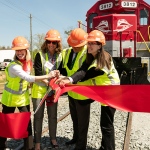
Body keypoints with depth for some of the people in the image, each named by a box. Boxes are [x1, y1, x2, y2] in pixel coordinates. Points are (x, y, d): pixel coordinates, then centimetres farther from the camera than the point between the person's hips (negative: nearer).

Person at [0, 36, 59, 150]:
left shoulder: (28, 62, -4)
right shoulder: (14, 66, -28)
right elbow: (29, 78, -37)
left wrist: (29, 84, -10)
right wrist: (48, 76, -39)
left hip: (24, 97, 6)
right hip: (10, 98, -5)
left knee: (27, 122, 7)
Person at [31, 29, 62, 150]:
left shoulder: (60, 56, -1)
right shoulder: (40, 55, -9)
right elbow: (38, 73, -15)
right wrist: (48, 82, -27)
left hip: (53, 90, 3)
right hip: (39, 89, -3)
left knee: (53, 116, 12)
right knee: (38, 116, 3)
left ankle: (53, 139, 31)